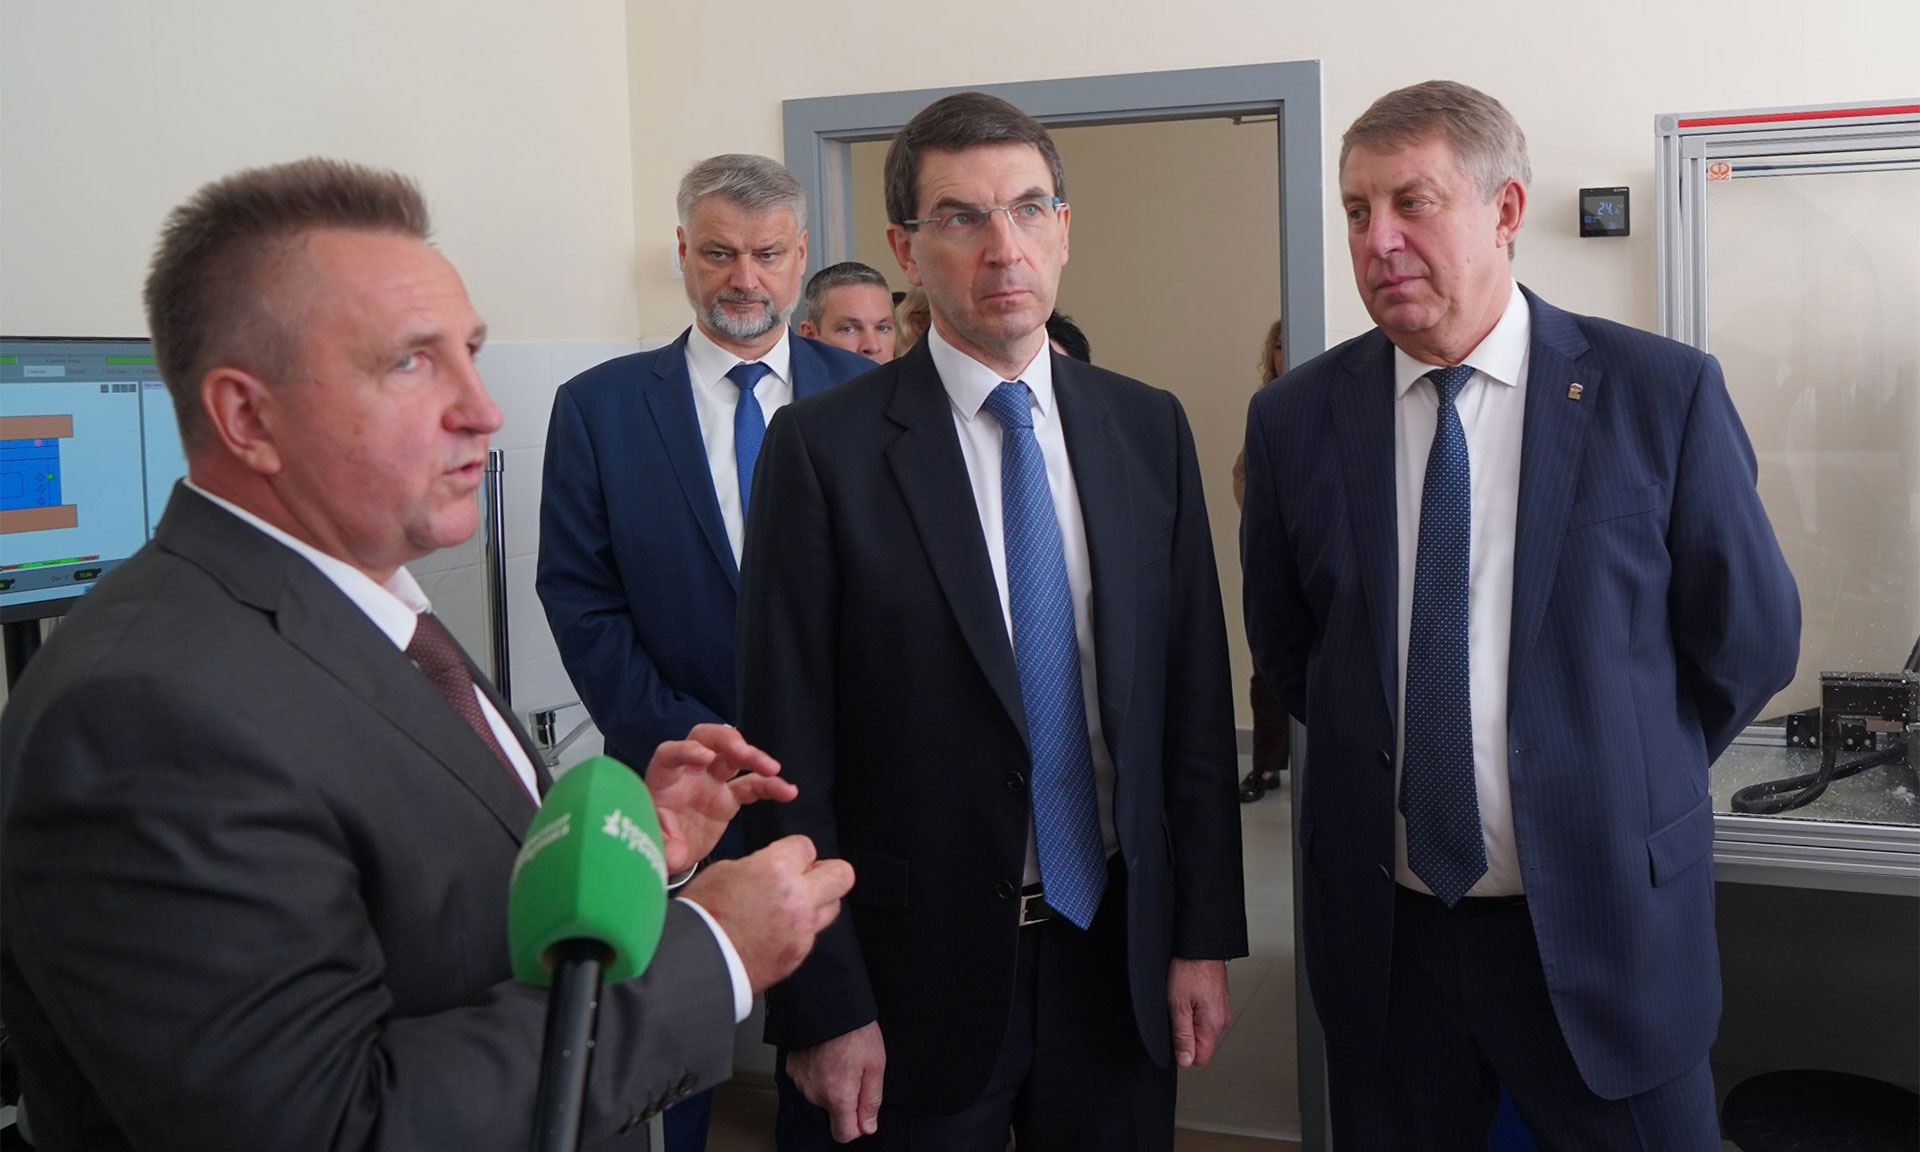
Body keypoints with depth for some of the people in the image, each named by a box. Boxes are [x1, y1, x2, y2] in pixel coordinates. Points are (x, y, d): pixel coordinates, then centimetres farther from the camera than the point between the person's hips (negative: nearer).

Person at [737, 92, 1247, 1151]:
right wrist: (822, 1006, -10)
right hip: (920, 968, -3)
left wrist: (1205, 934, 2)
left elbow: (1195, 699, 5)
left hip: (1119, 950, 4)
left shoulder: (1148, 429, 3)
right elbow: (788, 747, -10)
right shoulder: (824, 448, -10)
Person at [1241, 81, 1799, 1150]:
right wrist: (1389, 762, 8)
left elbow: (1752, 638, 2)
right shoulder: (1296, 416, -2)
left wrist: (1626, 781, 9)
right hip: (1382, 932, 2)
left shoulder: (1665, 393, -8)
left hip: (1603, 927, -1)